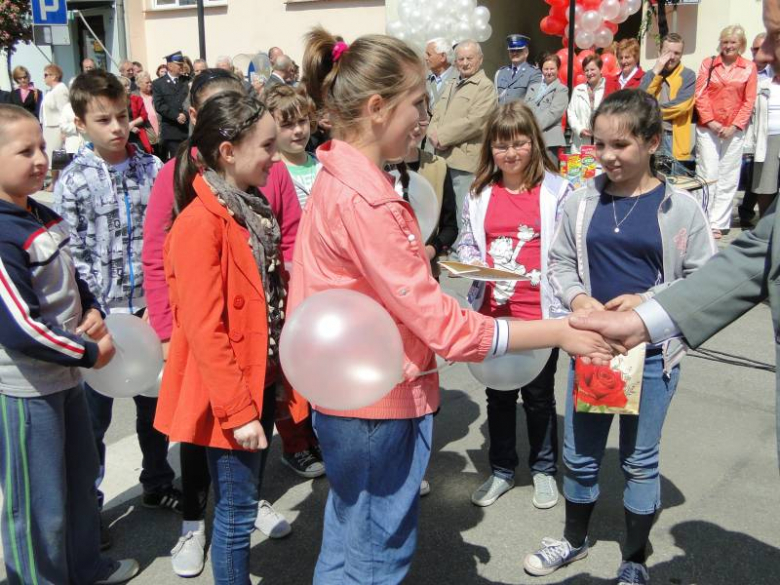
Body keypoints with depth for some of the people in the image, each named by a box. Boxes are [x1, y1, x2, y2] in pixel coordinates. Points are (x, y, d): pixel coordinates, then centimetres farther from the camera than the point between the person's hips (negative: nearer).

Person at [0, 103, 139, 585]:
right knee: (39, 504, 6)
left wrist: (93, 311, -3)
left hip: (66, 374, 10)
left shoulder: (43, 216, 4)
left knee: (81, 477, 25)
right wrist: (89, 352, -16)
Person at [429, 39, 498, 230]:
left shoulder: (485, 87, -4)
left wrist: (442, 136, -12)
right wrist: (434, 134, -4)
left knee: (464, 215, -6)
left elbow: (474, 121, -15)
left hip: (466, 159, -8)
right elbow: (437, 113, 19)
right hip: (444, 157, 8)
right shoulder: (451, 85, 22)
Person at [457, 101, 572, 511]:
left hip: (539, 312, -3)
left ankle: (544, 469, 33)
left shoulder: (556, 191, -7)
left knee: (539, 394, 13)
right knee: (498, 394, 16)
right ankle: (501, 471, 33)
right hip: (492, 312, 3)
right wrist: (474, 264, -12)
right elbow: (466, 243, 9)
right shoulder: (480, 194, 2)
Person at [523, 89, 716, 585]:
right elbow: (560, 262, 6)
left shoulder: (681, 207, -8)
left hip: (653, 351, -2)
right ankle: (575, 539, 41)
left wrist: (648, 302, -18)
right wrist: (577, 298, -13)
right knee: (580, 453, 15)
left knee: (641, 460, 12)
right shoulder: (581, 202, -2)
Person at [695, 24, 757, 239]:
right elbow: (700, 95, -1)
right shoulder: (708, 63, 3)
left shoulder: (749, 67, 2)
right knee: (707, 175, -1)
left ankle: (717, 223, 9)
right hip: (707, 128, -1)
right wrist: (710, 121, -10)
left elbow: (749, 101, 1)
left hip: (734, 130, 1)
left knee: (728, 179, 3)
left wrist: (734, 127, -8)